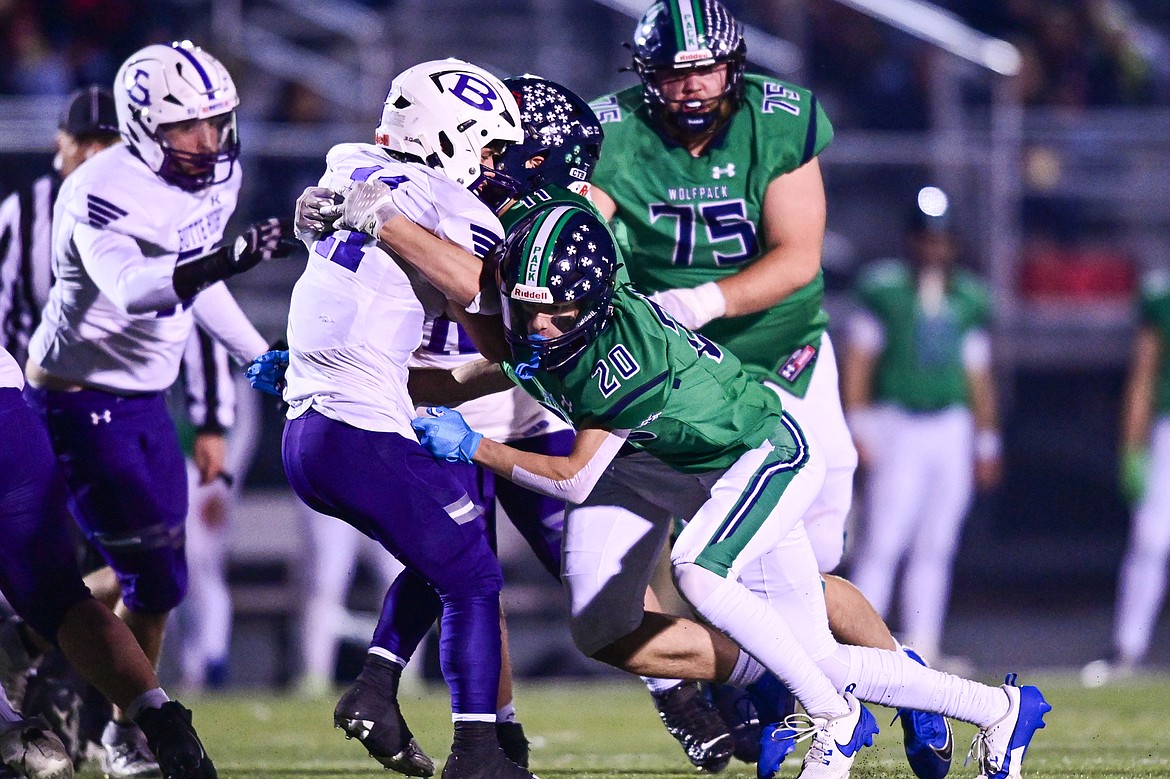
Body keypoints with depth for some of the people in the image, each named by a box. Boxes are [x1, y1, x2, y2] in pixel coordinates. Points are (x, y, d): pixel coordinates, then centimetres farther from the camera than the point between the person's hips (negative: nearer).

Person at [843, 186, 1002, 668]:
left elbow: (978, 375, 16)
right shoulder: (883, 287, -2)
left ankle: (923, 646, 9)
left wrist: (986, 443, 16)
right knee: (883, 542, -11)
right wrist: (859, 428, -6)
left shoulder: (968, 299, 10)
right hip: (897, 424, -4)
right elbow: (858, 360, -1)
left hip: (952, 427, 4)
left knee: (935, 547, 5)